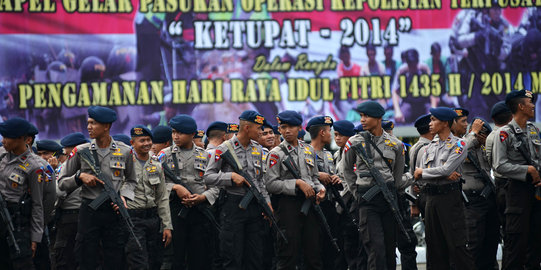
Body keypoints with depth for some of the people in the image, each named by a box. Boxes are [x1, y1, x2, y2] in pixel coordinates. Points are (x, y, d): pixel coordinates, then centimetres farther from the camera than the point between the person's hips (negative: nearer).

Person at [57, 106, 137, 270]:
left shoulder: (124, 152, 3)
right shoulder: (81, 151, 2)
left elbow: (131, 181, 17)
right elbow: (62, 183, 7)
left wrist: (123, 196, -2)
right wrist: (80, 176, -11)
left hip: (114, 211, 0)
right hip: (89, 211, 0)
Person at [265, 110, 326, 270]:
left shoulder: (309, 150, 14)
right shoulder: (276, 153, -3)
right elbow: (271, 184, -10)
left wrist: (320, 189, 2)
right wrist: (297, 183, -16)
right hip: (288, 204, -5)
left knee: (313, 252, 8)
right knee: (288, 255, -2)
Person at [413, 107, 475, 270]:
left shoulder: (459, 145, -4)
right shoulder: (430, 146, 15)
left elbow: (446, 169, -16)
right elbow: (419, 174, 4)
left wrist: (422, 172, -3)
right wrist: (445, 175, -12)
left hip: (449, 197, -6)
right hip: (431, 197, 6)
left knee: (456, 244, -9)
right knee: (434, 244, 8)